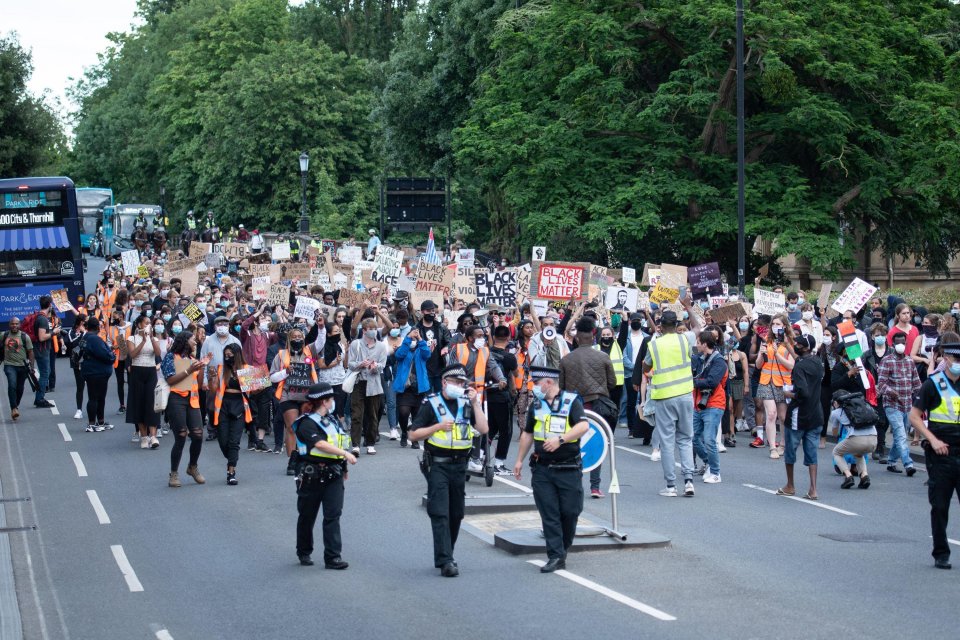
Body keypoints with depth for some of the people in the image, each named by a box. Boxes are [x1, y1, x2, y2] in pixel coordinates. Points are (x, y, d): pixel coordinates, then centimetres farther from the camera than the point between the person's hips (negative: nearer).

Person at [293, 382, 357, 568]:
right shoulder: (307, 424, -12)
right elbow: (321, 444, -26)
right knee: (307, 515, 10)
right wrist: (345, 453, -33)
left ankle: (333, 556, -7)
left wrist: (344, 468, 22)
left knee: (333, 514, -6)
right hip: (311, 475, -5)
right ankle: (304, 553, 27)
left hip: (333, 475, 5)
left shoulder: (333, 419, 12)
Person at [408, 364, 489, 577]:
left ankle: (445, 556, 23)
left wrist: (475, 403, -9)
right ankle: (445, 561, -16)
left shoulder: (467, 403, 8)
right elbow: (414, 434, -4)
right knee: (440, 513, -11)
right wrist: (438, 426, -15)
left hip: (460, 464, 5)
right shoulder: (431, 404, -2)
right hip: (437, 464, -4)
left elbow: (483, 429, -3)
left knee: (456, 514, 10)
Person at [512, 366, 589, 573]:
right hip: (542, 469, 4)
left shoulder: (571, 401, -5)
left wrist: (560, 439, -28)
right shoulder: (536, 405, 12)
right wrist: (519, 460, 21)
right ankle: (556, 557, -3)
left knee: (570, 512, 0)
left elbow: (583, 426, -19)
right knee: (549, 514, -3)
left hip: (568, 468, -4)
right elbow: (528, 433, 22)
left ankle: (562, 550, 21)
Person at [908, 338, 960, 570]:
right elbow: (914, 416, -3)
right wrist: (933, 440, -12)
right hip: (940, 454, -3)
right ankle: (941, 554, 13)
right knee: (940, 507, 4)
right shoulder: (933, 384, -3)